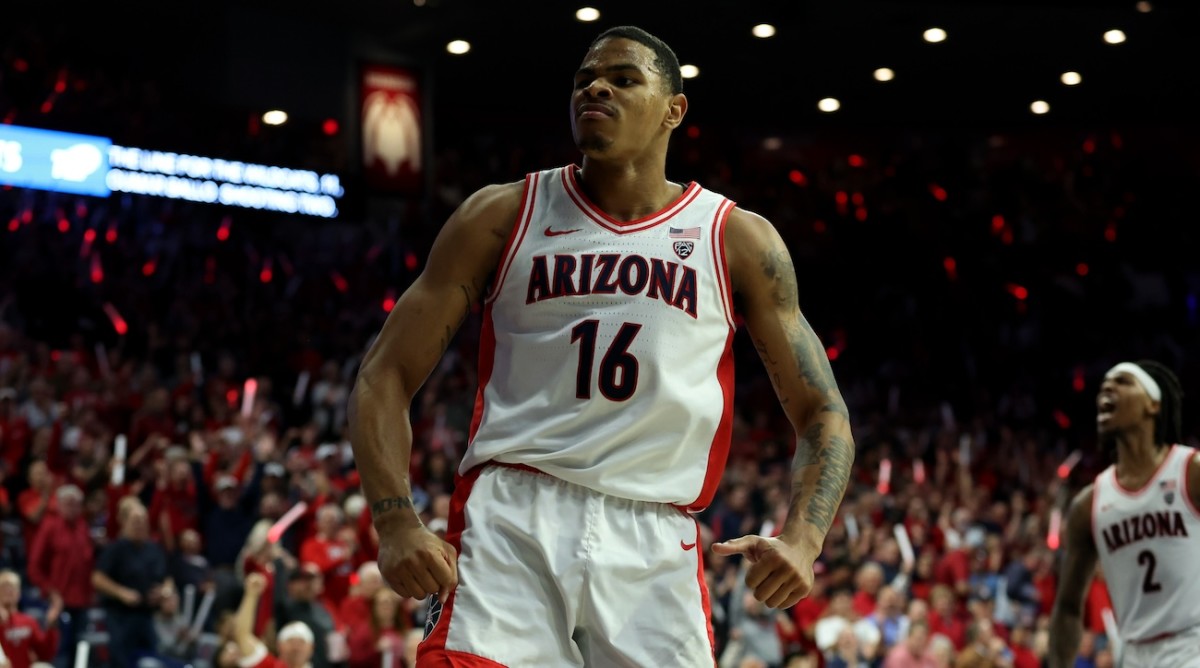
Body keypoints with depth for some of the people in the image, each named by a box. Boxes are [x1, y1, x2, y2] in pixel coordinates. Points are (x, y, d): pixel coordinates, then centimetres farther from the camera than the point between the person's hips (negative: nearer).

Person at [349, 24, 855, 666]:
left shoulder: (737, 239, 10)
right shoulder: (502, 216, 9)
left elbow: (822, 414, 11)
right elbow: (384, 376, 7)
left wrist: (801, 540, -9)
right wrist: (396, 525, -10)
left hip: (654, 546, 1)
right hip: (511, 520, -1)